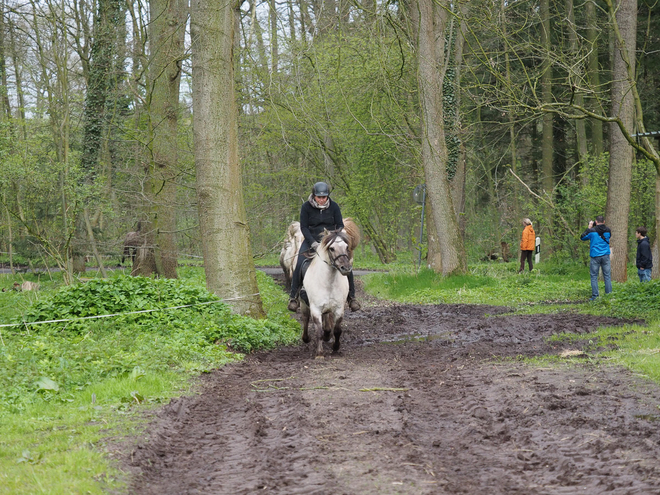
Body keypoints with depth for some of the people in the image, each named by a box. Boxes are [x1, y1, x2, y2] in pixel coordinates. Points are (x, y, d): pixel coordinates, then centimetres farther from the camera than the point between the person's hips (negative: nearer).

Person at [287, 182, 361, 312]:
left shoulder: (334, 206, -3)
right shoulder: (306, 207, -7)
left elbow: (340, 225, 0)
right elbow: (304, 227, -8)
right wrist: (313, 243, -21)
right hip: (311, 240, -1)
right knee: (299, 265, -22)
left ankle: (351, 297, 0)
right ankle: (293, 297, -8)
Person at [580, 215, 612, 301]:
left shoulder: (592, 231, -8)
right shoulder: (607, 231, 2)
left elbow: (582, 237, 5)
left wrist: (589, 228, 11)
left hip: (595, 256, -3)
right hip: (605, 256, 3)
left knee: (594, 276, 3)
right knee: (607, 276, 7)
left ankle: (595, 296, 0)